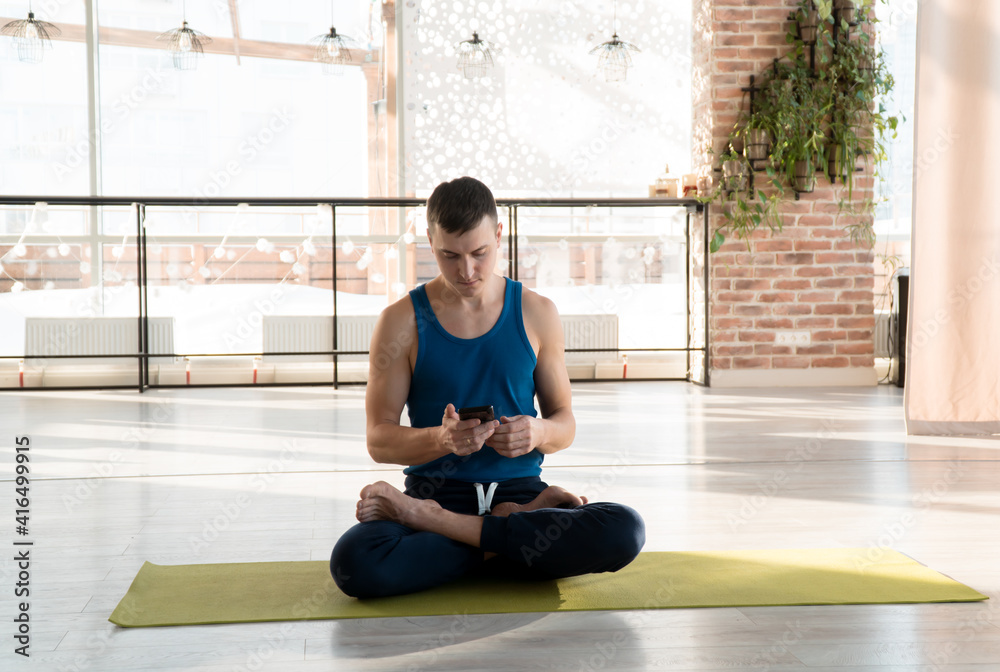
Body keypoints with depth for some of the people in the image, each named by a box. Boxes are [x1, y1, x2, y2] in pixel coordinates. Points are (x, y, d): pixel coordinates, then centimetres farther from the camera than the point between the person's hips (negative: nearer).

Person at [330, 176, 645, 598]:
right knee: (354, 563, -34)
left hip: (519, 488, 2)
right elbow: (379, 439, -1)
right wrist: (442, 439, -22)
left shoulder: (537, 314, 7)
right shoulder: (401, 322, 1)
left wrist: (537, 432, -14)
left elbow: (565, 424, 11)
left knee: (624, 532, -29)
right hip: (435, 487, -2)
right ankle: (511, 532, -11)